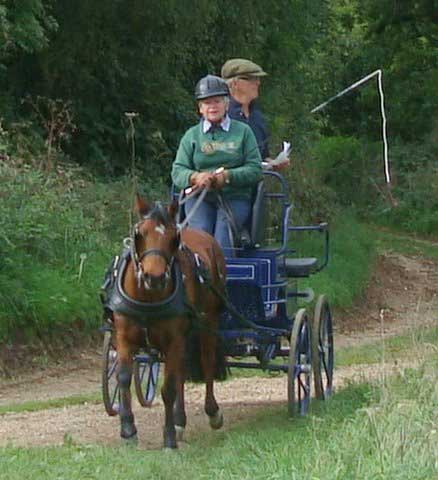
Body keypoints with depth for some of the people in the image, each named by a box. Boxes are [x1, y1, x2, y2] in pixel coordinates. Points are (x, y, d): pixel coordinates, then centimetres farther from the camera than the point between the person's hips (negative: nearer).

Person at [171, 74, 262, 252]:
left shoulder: (243, 132, 12)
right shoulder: (191, 136, 16)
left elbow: (255, 169, 3)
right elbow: (177, 171, 7)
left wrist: (227, 176, -14)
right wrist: (195, 177, -16)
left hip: (234, 198, -1)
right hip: (199, 198, 1)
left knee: (223, 232, -27)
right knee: (200, 231, -26)